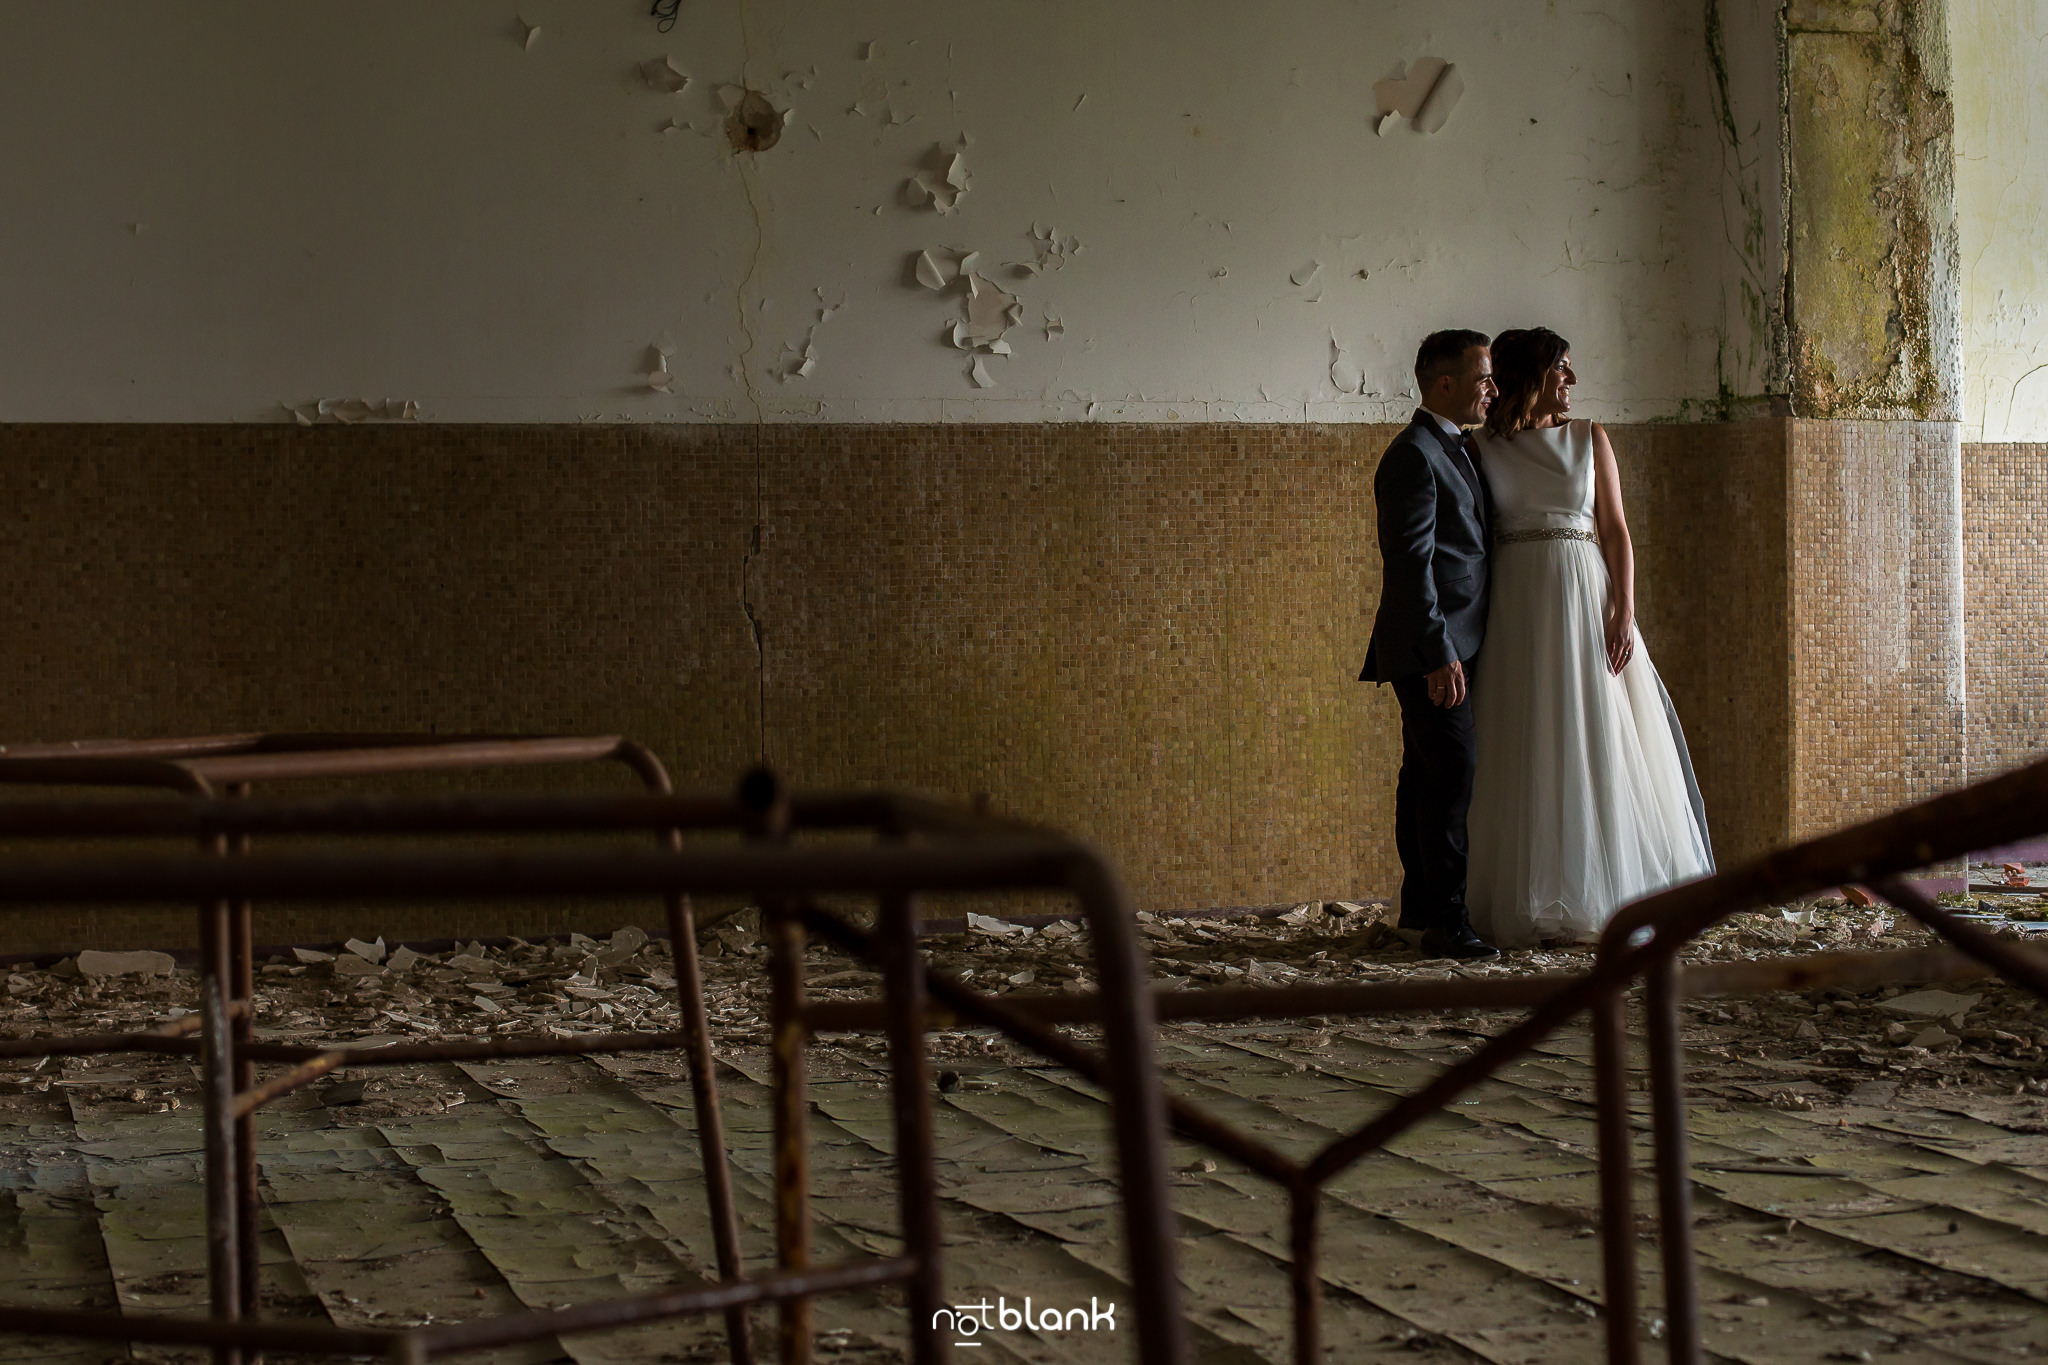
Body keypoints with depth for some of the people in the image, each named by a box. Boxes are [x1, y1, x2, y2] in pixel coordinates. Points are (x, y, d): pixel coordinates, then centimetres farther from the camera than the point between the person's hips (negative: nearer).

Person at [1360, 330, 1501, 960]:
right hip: (1430, 648, -10)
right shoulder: (1414, 457, -14)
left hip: (1450, 646, 10)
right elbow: (1411, 564, -20)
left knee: (1426, 777, 13)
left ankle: (1420, 903, 19)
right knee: (1450, 775, -13)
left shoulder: (1452, 450, 18)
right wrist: (1440, 656, -23)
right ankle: (1445, 920, -12)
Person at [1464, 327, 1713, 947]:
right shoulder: (1484, 448, 5)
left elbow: (1616, 530, 4)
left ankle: (1602, 893, 8)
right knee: (1527, 751, 0)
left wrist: (1625, 612, -8)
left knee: (1596, 743, 0)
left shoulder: (1589, 439, 7)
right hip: (1517, 606, -1)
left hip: (1585, 595, 1)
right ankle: (1531, 902, 5)